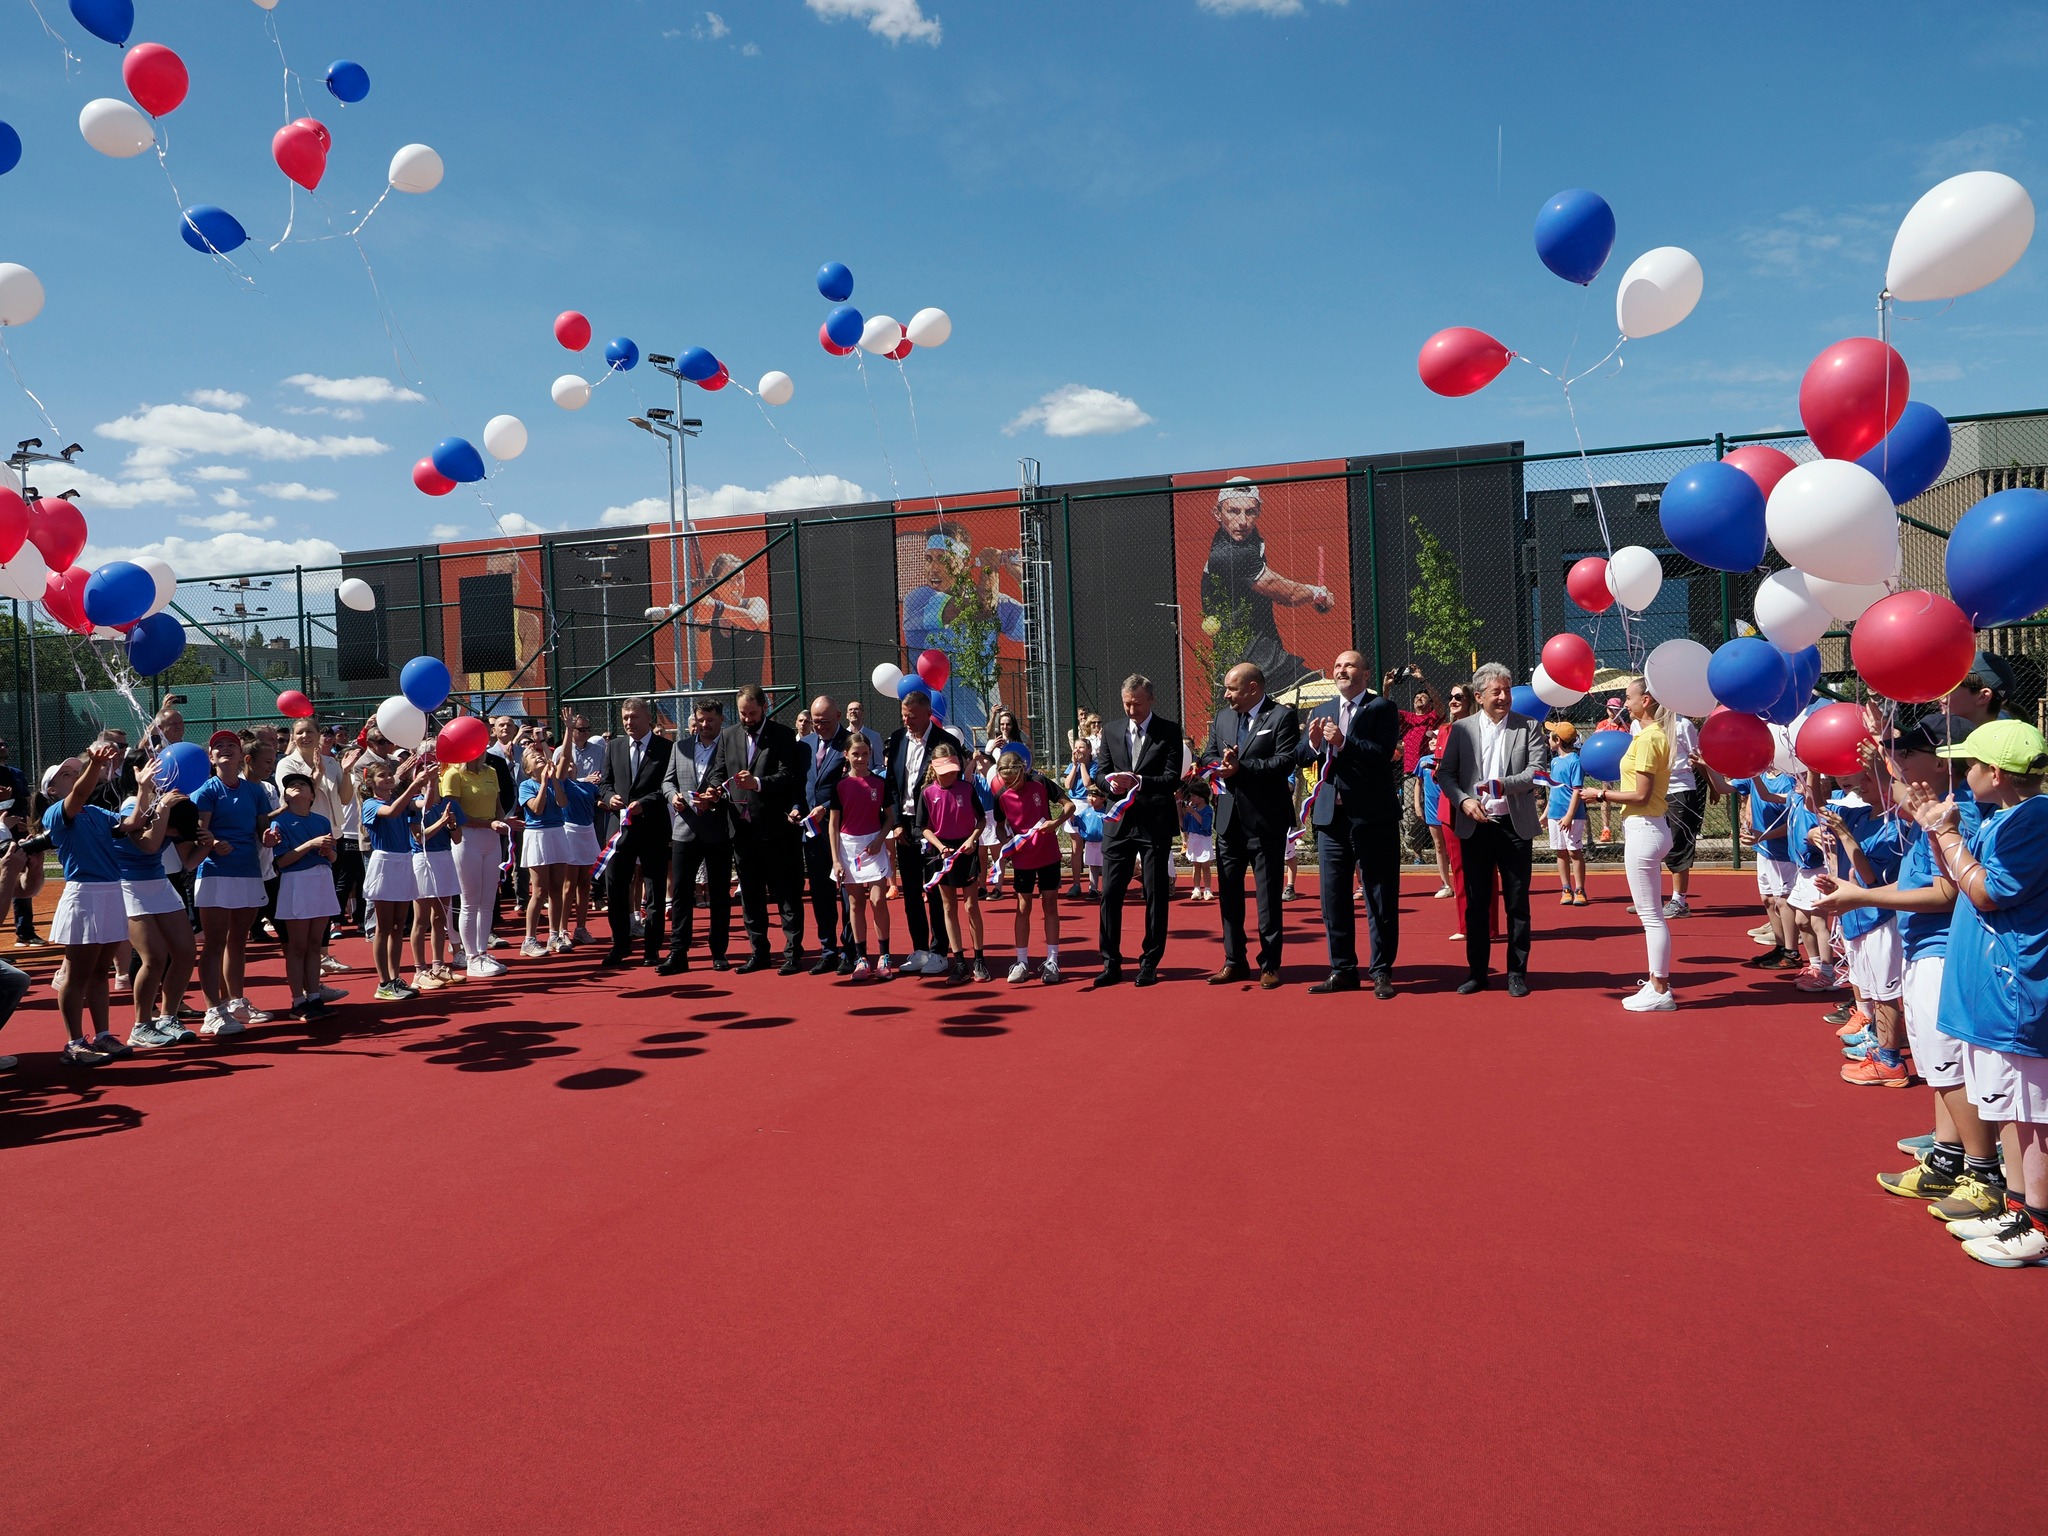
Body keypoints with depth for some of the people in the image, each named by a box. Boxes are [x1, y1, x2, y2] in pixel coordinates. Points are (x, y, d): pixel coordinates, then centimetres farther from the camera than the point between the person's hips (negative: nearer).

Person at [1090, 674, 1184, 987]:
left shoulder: (1169, 731, -2)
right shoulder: (1111, 732, 9)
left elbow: (1173, 778, -9)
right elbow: (1098, 774, 7)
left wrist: (1139, 782, -25)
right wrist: (1111, 782, -16)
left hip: (1155, 823, -3)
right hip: (1118, 822, 3)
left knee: (1156, 895, 5)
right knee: (1110, 894, 2)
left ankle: (1150, 963, 15)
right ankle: (1111, 963, 11)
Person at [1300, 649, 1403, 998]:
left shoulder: (1382, 708, -2)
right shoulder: (1321, 712, 13)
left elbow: (1384, 753, -16)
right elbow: (1301, 757, 5)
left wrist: (1343, 742, -25)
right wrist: (1314, 742, -16)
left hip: (1373, 817, -5)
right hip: (1331, 816, 5)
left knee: (1381, 900, 2)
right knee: (1333, 897, 9)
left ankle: (1382, 972, 11)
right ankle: (1342, 970, 19)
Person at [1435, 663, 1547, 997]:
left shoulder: (1528, 727, 1)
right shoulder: (1462, 728, 4)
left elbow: (1538, 769, -9)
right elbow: (1445, 772, 4)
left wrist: (1503, 785, -23)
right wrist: (1464, 800, -12)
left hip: (1515, 826, -1)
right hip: (1474, 826, 1)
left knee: (1517, 903, 5)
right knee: (1476, 903, 8)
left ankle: (1517, 972, 16)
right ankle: (1477, 971, 18)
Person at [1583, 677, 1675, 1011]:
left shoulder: (1648, 738, -17)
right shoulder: (1658, 735, 12)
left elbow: (1641, 796, -19)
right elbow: (1652, 792, 13)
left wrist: (1602, 794, -9)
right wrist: (1610, 796, 14)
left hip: (1643, 830, -10)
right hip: (1649, 827, 10)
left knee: (1651, 915, -3)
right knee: (1652, 914, 17)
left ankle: (1659, 992, 3)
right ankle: (1658, 982, 25)